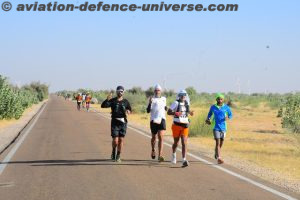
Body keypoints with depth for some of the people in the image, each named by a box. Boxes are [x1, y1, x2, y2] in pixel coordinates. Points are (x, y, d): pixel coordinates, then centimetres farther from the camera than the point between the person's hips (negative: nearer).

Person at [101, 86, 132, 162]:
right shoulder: (112, 101, 0)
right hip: (115, 122, -2)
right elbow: (103, 105, -11)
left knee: (121, 140, 1)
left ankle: (118, 156, 13)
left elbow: (129, 109, 17)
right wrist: (107, 99, -30)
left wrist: (128, 111, -8)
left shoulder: (125, 101, 7)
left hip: (123, 122, 2)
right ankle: (114, 151, 24)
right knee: (115, 140, -7)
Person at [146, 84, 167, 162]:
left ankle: (160, 156, -17)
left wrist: (166, 108, 13)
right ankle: (153, 150, 42)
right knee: (154, 137, 13)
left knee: (161, 137, -12)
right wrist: (150, 103, -22)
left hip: (161, 120, 1)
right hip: (153, 120, -1)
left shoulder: (164, 99, 13)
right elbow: (148, 111, -9)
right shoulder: (152, 99, 1)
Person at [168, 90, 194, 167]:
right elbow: (168, 112, -12)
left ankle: (184, 160, -17)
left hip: (185, 126, 3)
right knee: (176, 142, 13)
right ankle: (174, 154, 43)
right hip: (176, 125, -3)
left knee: (184, 143, -10)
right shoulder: (176, 103, -7)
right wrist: (176, 113, -30)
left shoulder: (187, 103, 9)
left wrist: (190, 112, 10)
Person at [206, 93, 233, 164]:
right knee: (218, 142, -15)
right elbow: (209, 114, 16)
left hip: (223, 127, 2)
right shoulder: (213, 107, 2)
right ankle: (219, 158, -20)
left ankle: (216, 153, 42)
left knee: (221, 143, 13)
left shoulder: (226, 107, 1)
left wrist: (228, 117, -14)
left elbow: (230, 115, 8)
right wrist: (208, 119, -2)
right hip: (216, 127, -2)